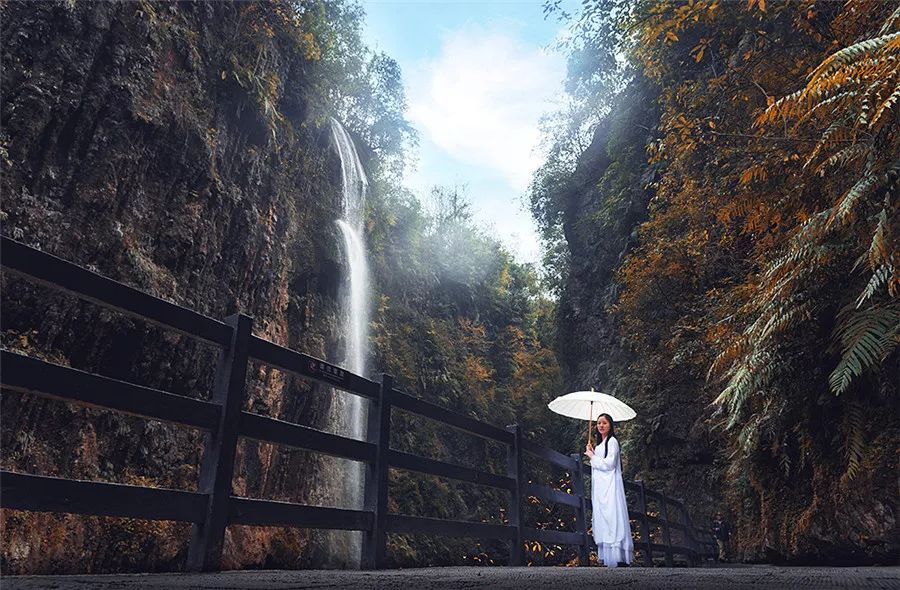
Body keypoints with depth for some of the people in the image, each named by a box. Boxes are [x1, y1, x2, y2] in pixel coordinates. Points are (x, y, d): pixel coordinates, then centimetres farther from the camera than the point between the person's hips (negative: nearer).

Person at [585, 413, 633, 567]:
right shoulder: (600, 444, 20)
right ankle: (606, 555, 9)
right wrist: (592, 452, 12)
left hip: (609, 486, -9)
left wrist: (592, 456, -5)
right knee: (601, 519, 7)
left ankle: (615, 557, -14)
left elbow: (608, 464, -15)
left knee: (611, 518, -13)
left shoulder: (612, 441, -7)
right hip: (600, 486, 9)